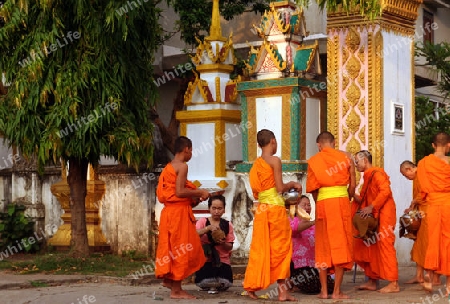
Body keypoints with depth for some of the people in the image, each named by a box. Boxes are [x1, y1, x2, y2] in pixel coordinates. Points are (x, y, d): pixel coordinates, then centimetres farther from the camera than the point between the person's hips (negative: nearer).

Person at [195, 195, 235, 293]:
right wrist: (208, 228, -30)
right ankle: (208, 285, 9)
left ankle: (212, 285, 15)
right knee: (204, 282, -27)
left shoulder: (227, 225, 7)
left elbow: (230, 247, 5)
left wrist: (223, 243, -18)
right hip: (205, 260, -1)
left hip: (223, 261, 1)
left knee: (225, 284, -19)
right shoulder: (203, 221, 3)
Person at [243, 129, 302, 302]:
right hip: (275, 207, -6)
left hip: (261, 208, 6)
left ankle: (252, 286, 11)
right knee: (280, 248, -1)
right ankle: (282, 289, -1)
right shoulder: (274, 160, -7)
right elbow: (280, 188, -12)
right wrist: (292, 185, 7)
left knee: (261, 249, 10)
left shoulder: (256, 164, 12)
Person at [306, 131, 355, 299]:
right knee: (340, 244, 2)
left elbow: (313, 189, 5)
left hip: (322, 202, 1)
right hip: (342, 200, -1)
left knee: (323, 247, 9)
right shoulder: (345, 156, 8)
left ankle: (324, 290, 9)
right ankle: (337, 291, -1)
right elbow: (353, 185, 6)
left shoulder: (313, 161, 7)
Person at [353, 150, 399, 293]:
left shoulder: (376, 173, -9)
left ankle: (393, 284, -8)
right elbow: (365, 200, 17)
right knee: (369, 247, 9)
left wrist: (371, 207, -24)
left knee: (384, 246, -10)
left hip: (383, 216, -10)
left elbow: (385, 191, -23)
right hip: (373, 217, 10)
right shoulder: (368, 176, 18)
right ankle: (372, 281, 16)